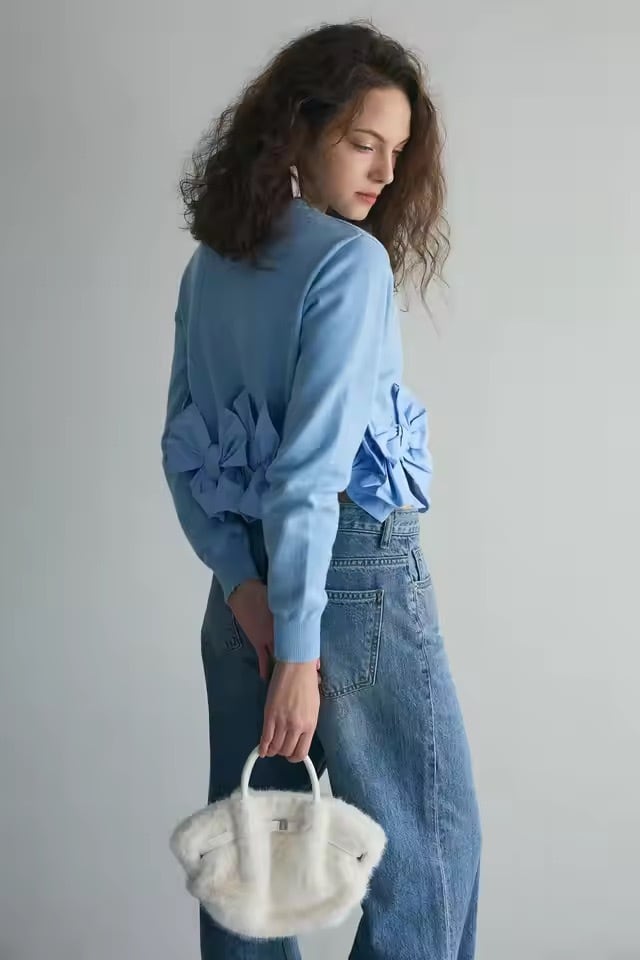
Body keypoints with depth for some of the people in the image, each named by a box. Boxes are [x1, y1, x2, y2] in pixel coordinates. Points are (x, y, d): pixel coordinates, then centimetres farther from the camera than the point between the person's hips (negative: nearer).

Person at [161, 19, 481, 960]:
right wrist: (300, 649, -19)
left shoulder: (211, 261, 8)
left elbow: (182, 443, 5)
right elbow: (313, 465, -20)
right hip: (356, 572, -7)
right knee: (429, 843, 7)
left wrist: (240, 582, -3)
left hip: (247, 581, 8)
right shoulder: (352, 260, -14)